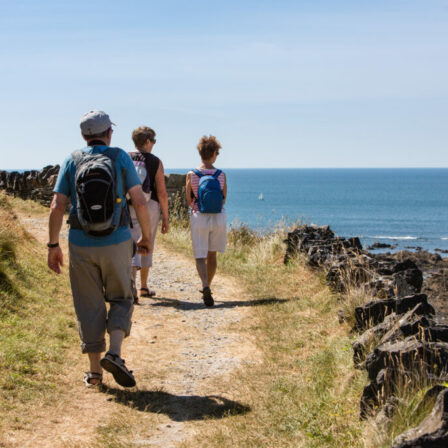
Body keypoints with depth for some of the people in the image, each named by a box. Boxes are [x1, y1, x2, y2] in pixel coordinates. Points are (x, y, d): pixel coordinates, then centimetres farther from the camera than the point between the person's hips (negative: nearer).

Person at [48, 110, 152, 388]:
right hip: (116, 243, -1)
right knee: (121, 300, 14)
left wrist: (53, 245, 4)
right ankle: (114, 354, -7)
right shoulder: (120, 157, -1)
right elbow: (140, 202, -5)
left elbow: (57, 208, -3)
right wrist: (146, 237, 7)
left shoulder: (72, 162, 3)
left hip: (81, 245, 1)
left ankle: (94, 371, 15)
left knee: (89, 307, 11)